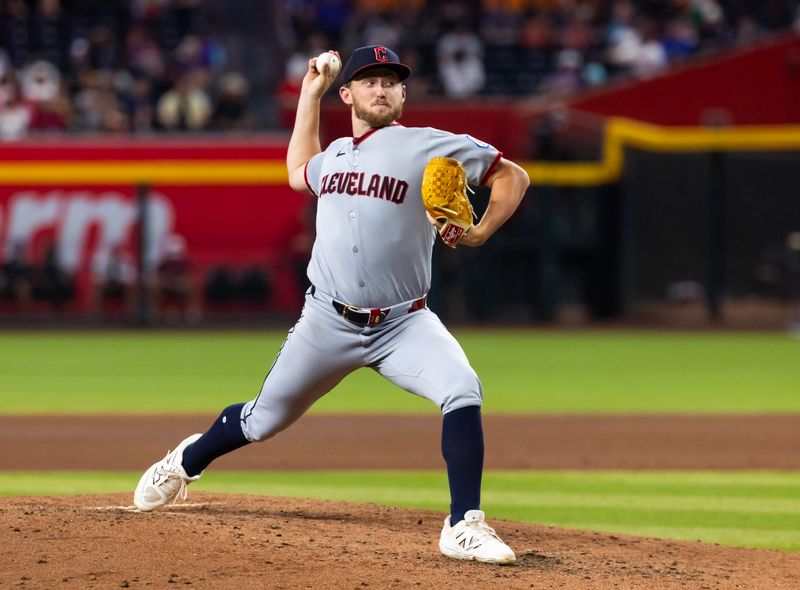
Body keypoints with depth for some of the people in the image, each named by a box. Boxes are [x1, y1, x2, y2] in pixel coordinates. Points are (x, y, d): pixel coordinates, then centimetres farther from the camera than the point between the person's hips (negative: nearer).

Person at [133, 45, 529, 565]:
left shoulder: (428, 147, -4)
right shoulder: (335, 155, 12)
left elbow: (513, 176, -1)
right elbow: (299, 174, 37)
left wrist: (480, 234, -16)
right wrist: (310, 94, 31)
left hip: (403, 323, -3)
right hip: (328, 323, 3)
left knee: (463, 390, -29)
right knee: (266, 420, 13)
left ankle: (464, 527, -25)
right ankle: (186, 462, 43)